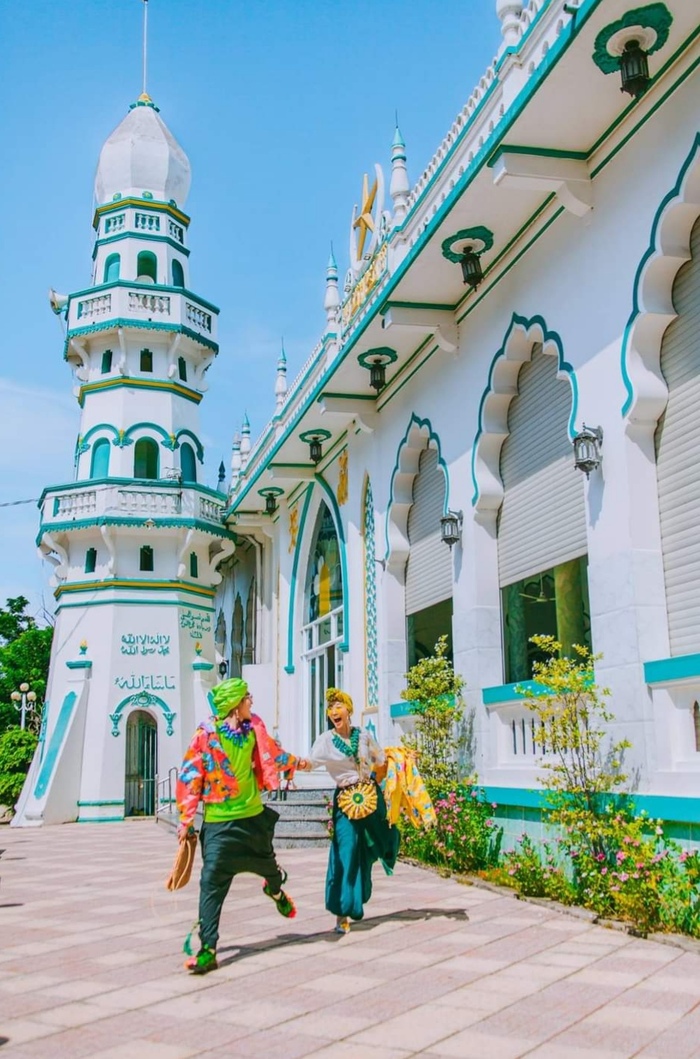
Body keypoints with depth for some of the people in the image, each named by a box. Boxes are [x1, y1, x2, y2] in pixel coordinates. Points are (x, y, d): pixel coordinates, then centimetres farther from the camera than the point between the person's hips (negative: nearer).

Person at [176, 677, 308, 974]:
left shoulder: (254, 727, 1)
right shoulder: (207, 734, -15)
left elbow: (271, 751, 22)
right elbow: (190, 777, -11)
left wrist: (295, 762, 35)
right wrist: (186, 819, -11)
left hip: (254, 816, 5)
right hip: (219, 822, -5)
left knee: (268, 864, 23)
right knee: (212, 882, -11)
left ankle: (275, 891, 59)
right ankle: (207, 949, -3)